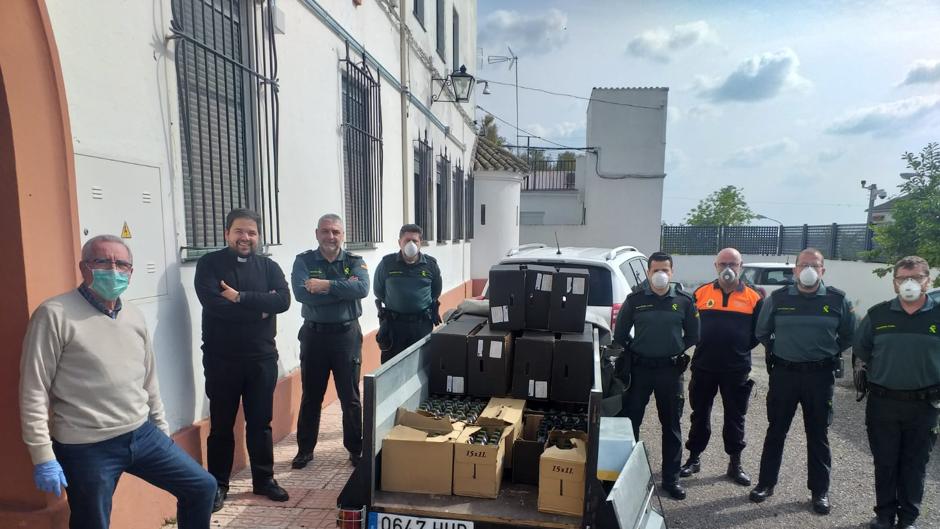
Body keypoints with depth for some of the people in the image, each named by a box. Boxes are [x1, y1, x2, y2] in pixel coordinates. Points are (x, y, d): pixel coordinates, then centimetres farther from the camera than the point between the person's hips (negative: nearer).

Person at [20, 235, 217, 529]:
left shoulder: (135, 317, 7)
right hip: (87, 448, -5)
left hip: (142, 434, 6)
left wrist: (162, 430, 19)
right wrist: (43, 458, -11)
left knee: (202, 487, 8)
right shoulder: (55, 315, -11)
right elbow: (34, 392, -11)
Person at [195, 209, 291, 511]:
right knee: (221, 425, 11)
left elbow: (283, 300, -11)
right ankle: (218, 485, 27)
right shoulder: (209, 264, -3)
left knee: (260, 422, 13)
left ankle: (264, 479, 28)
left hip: (262, 357, 2)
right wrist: (260, 308, -14)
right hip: (221, 359, -2)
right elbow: (213, 304, -19)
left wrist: (241, 297, -18)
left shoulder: (269, 266, 5)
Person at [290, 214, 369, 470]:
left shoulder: (355, 262, 1)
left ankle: (355, 448, 24)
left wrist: (326, 285, -24)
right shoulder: (303, 261, 0)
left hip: (347, 334, 0)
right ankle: (305, 449, 29)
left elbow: (362, 288, -19)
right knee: (311, 396, 13)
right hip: (314, 334, 1)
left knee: (350, 397, 8)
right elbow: (302, 293, -18)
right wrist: (344, 288, -18)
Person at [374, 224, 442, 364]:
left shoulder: (431, 264, -1)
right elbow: (378, 291, 12)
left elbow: (436, 292, 16)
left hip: (423, 323, 1)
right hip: (393, 323, -1)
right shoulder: (387, 263, -4)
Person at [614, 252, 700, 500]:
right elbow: (620, 333, 8)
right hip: (640, 368, 0)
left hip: (670, 369, 1)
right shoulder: (635, 300, 0)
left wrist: (677, 352, 5)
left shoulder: (684, 301, 2)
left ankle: (671, 478, 23)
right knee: (630, 421, 5)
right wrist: (632, 351, 3)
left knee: (671, 425, 10)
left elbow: (692, 335, 11)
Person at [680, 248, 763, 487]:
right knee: (700, 415, 12)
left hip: (737, 370, 0)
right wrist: (701, 345, 0)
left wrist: (741, 349, -2)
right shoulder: (701, 293, 2)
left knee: (735, 417, 11)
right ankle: (694, 458, 25)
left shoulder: (753, 297, 1)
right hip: (704, 367, 1)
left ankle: (735, 463, 26)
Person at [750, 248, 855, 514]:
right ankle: (766, 483, 20)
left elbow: (848, 335, 12)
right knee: (776, 431, 9)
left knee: (818, 434, 10)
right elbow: (762, 332, 12)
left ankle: (820, 491, 23)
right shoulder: (777, 298, -2)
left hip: (820, 375, 0)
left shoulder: (838, 300, -1)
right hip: (783, 373, 0)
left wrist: (830, 353, 10)